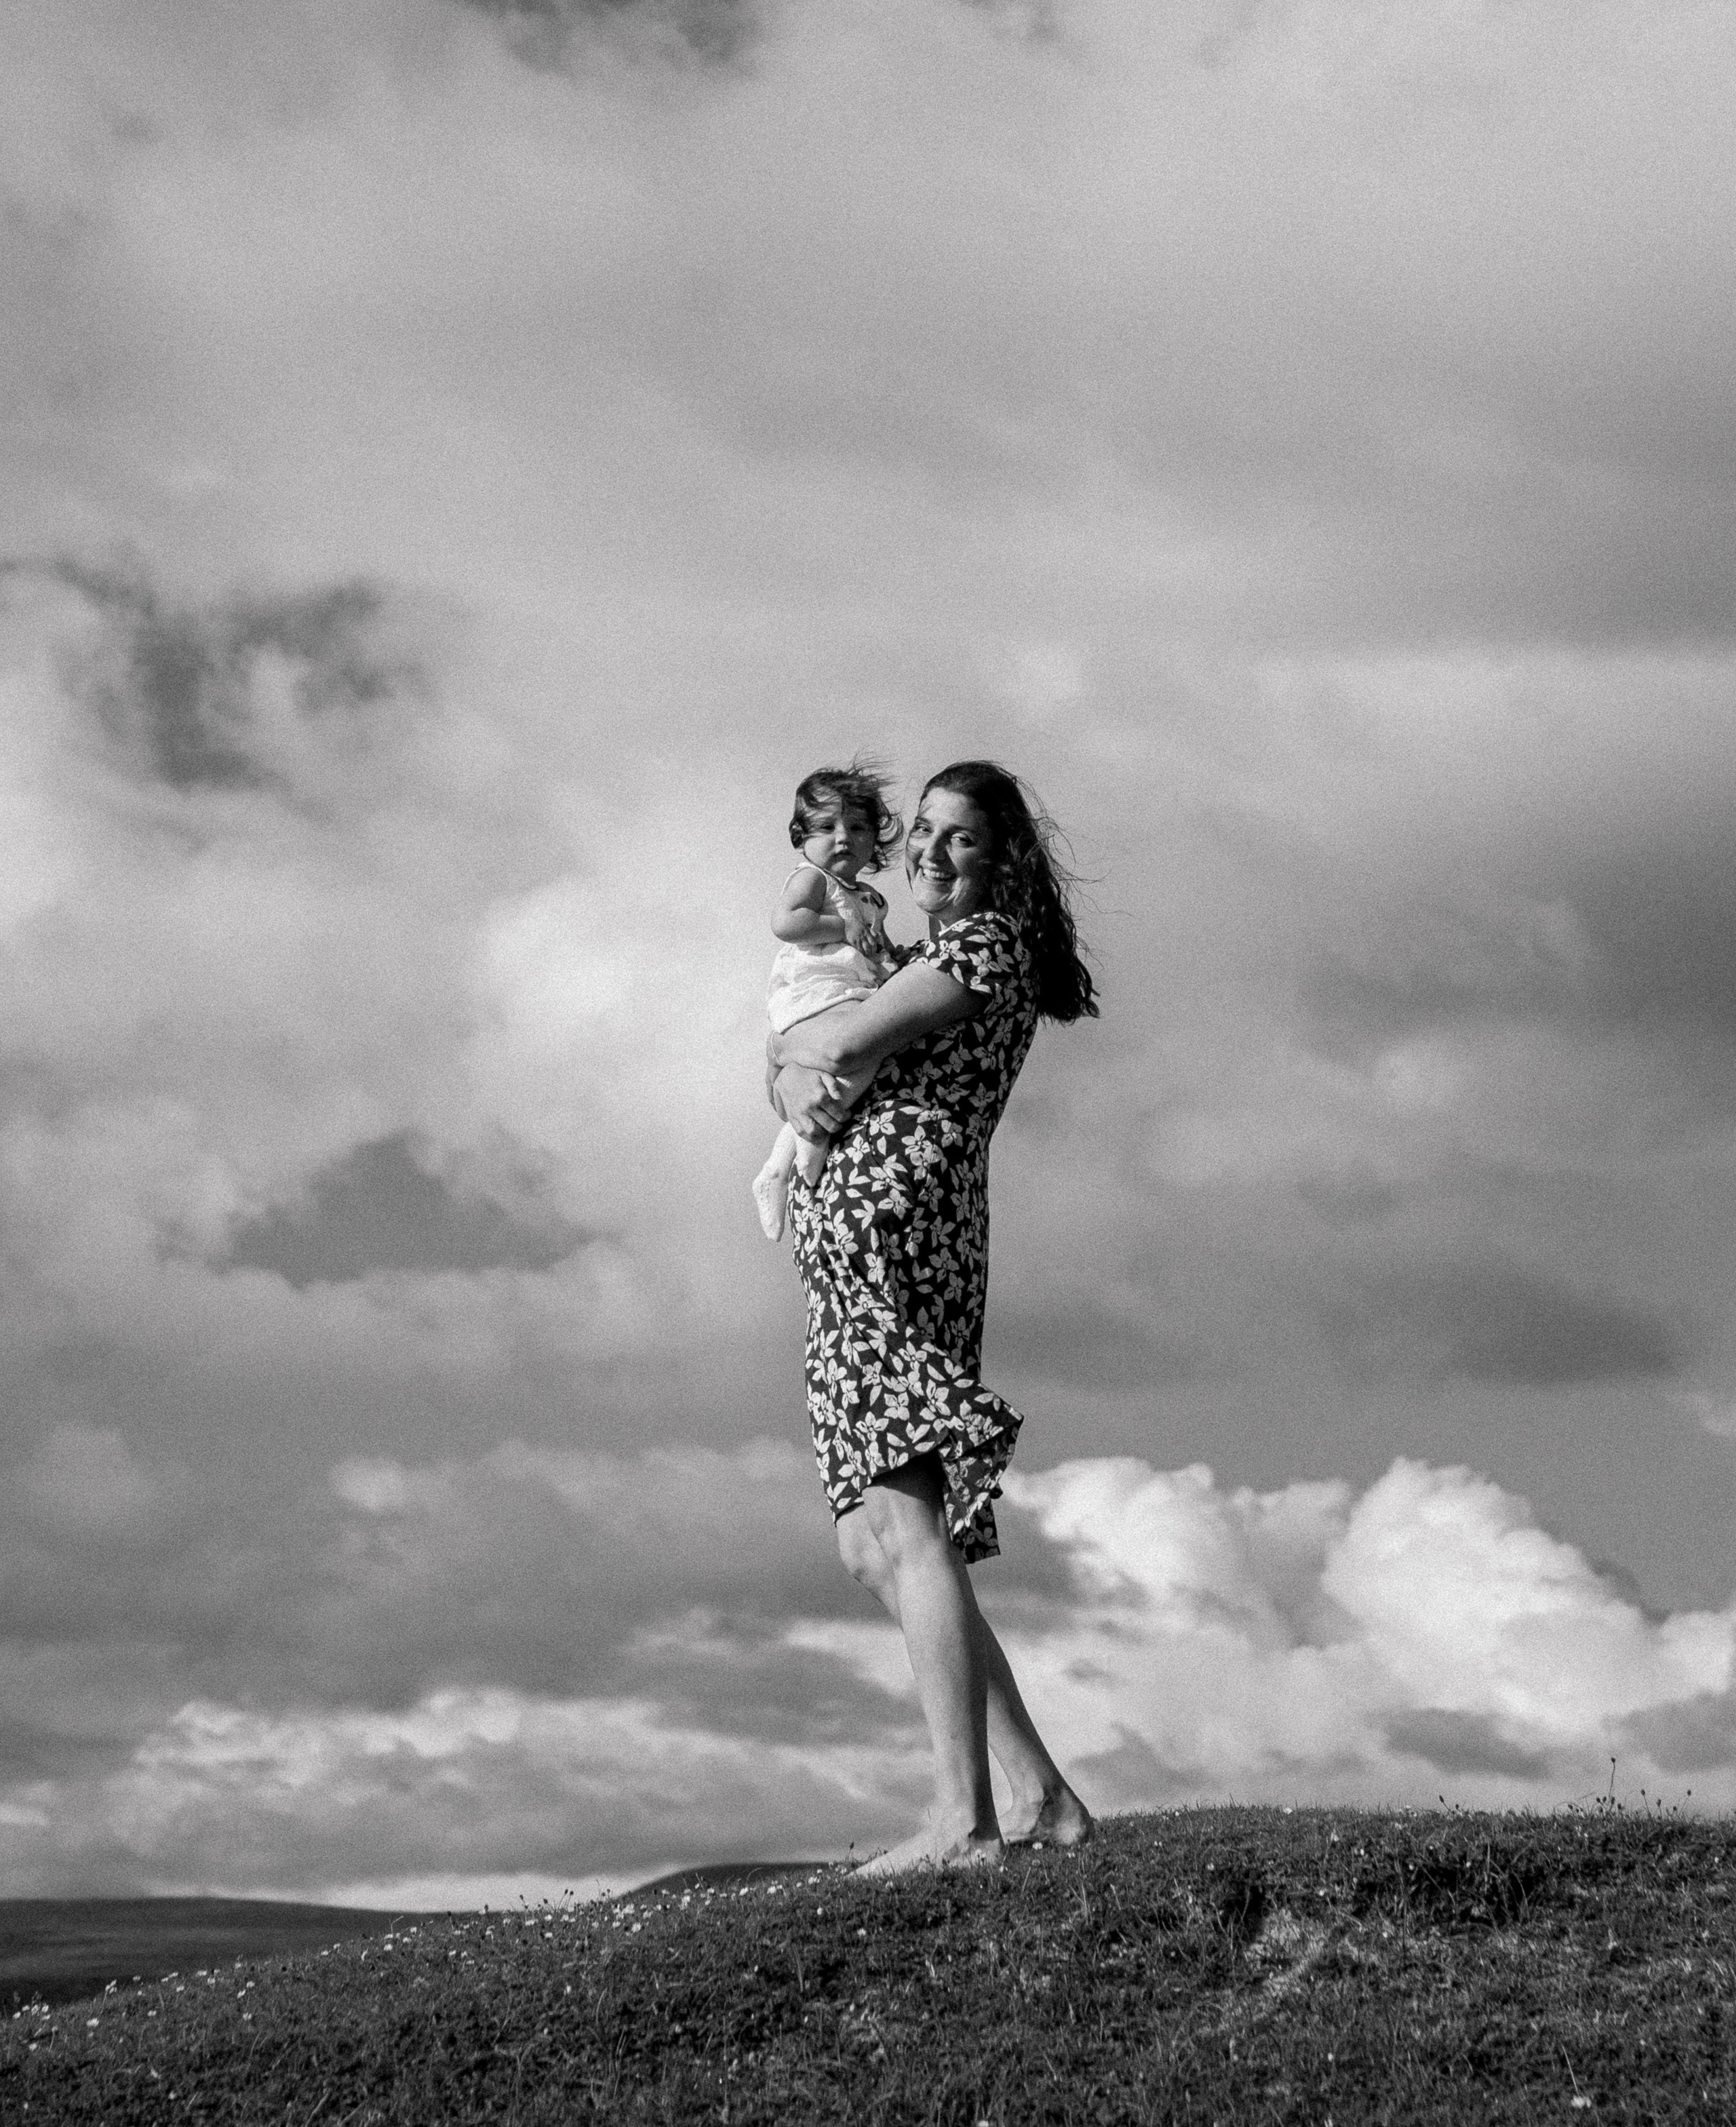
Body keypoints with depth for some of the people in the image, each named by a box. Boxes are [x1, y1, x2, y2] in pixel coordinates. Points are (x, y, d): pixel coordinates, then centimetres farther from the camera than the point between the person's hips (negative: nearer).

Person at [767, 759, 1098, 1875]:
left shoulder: (985, 942, -1)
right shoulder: (929, 965, 28)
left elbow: (846, 1041, -12)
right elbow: (801, 1056, 21)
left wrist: (792, 1045, 9)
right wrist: (796, 1078, -2)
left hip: (883, 1216, -10)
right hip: (900, 1235, 10)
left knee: (902, 1520, -19)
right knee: (874, 1543, 8)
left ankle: (966, 1817, -27)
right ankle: (1043, 1795, 7)